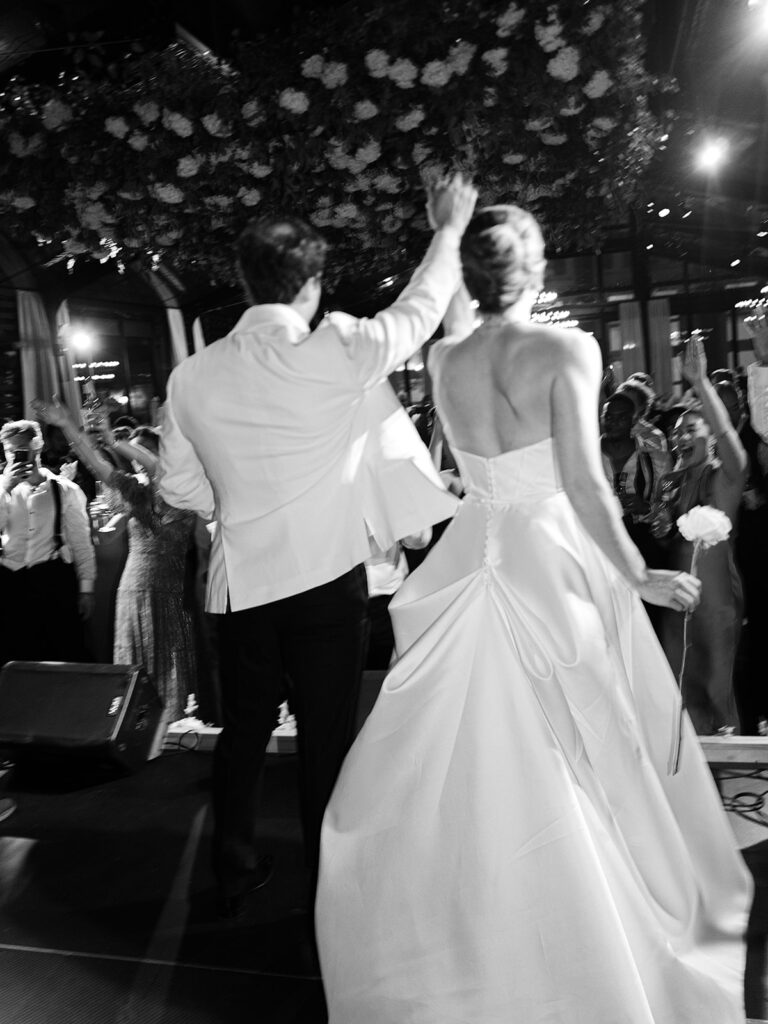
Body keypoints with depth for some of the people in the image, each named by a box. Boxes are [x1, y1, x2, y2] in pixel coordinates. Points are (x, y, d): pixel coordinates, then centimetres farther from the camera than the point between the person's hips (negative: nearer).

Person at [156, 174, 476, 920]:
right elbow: (419, 309, 5)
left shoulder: (192, 377, -1)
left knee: (244, 729, 19)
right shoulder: (337, 352, -11)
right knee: (326, 736, 9)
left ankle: (234, 876, 35)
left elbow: (180, 488, 7)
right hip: (326, 576, -3)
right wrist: (449, 228, 20)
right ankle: (328, 894, 26)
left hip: (242, 579, 4)